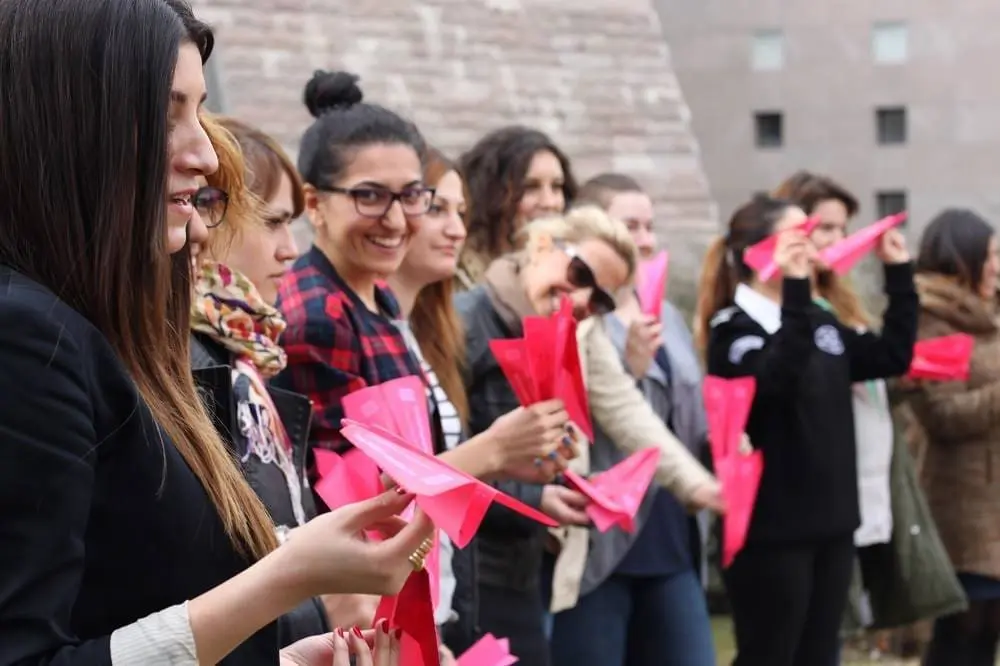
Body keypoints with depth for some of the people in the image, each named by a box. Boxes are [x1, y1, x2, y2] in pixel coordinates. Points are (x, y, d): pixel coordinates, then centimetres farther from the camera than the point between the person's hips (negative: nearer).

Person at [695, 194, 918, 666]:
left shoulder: (820, 321, 12)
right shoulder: (733, 329, -12)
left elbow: (894, 356, 16)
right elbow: (776, 381, -30)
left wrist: (899, 273, 11)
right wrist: (794, 293, -36)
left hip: (830, 522, 8)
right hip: (771, 529, -8)